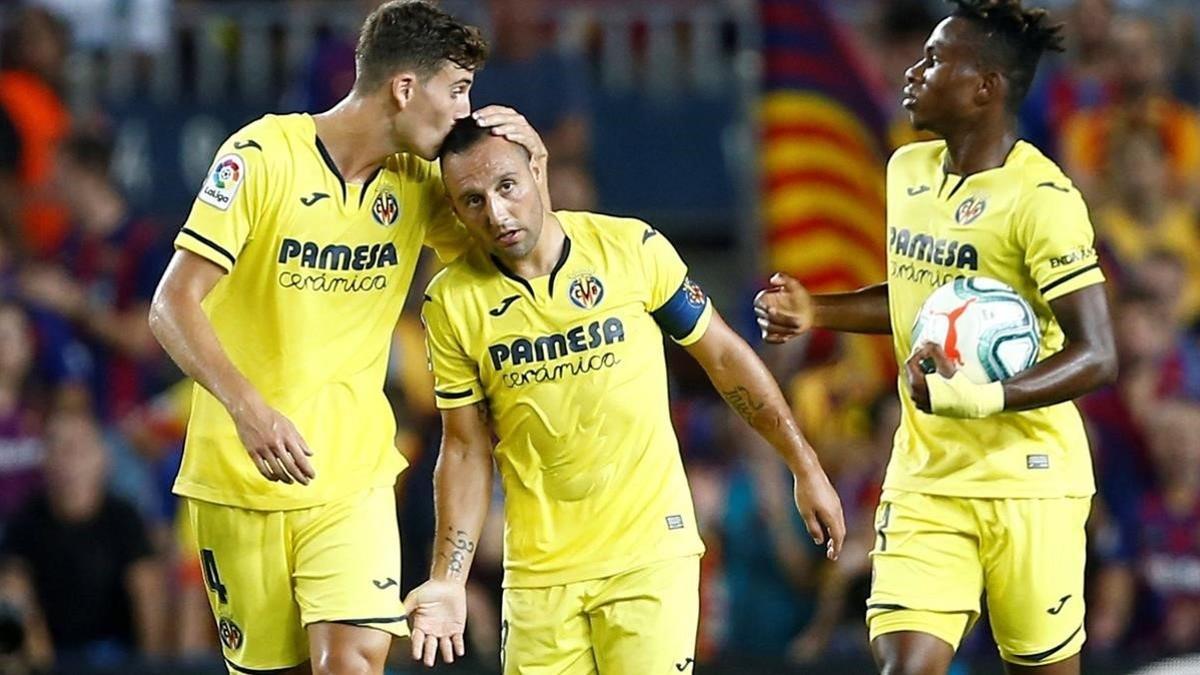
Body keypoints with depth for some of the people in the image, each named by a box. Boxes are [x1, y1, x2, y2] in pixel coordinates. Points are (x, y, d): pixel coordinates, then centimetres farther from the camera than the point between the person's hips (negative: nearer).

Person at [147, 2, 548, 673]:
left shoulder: (416, 182, 5)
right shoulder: (263, 157, -12)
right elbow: (174, 304, -16)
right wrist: (247, 407, -32)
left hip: (353, 475, 3)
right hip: (241, 475, -3)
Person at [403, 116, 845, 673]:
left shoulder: (631, 248, -6)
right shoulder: (452, 303, -3)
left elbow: (723, 356, 5)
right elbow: (466, 448, 4)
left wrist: (804, 466, 6)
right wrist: (448, 581, -4)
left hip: (650, 551, -2)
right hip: (538, 572, 2)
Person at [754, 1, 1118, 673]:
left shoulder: (1040, 198, -15)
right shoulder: (908, 170, 10)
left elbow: (1096, 356, -20)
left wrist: (978, 398, -31)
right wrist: (815, 311, 15)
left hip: (1026, 483, -6)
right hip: (924, 483, 6)